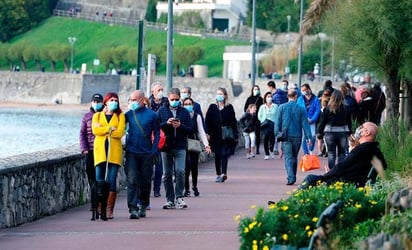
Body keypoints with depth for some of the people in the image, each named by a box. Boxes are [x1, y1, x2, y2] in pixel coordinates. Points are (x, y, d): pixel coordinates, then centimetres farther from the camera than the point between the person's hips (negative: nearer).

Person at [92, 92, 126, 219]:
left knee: (112, 181, -6)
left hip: (114, 151, -1)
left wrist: (103, 129, -3)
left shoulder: (120, 116, 12)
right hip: (100, 151, 1)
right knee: (99, 181, -5)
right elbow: (95, 130, -3)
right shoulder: (97, 116, 15)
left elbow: (120, 132, -5)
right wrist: (110, 129, -7)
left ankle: (109, 210, -5)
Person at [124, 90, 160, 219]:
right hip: (132, 153, 0)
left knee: (145, 182, 9)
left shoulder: (152, 115, 1)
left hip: (147, 154, 0)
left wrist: (154, 149, -2)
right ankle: (133, 209, -14)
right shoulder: (129, 114, 5)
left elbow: (157, 133, 6)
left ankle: (143, 206, 28)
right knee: (132, 181, -10)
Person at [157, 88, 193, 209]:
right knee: (167, 174, 4)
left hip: (180, 147, -1)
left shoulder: (184, 112, 8)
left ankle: (179, 197, -5)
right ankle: (170, 200, 11)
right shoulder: (162, 111, 7)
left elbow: (191, 129, 5)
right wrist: (167, 123, -14)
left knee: (180, 171, -15)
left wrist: (180, 126, -12)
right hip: (166, 146, 1)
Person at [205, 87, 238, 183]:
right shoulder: (212, 107, 7)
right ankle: (218, 174, 15)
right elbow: (207, 121, 5)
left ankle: (224, 173, -20)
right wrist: (208, 133, -3)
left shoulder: (229, 108, 3)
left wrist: (235, 134, 0)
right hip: (215, 136, 2)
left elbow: (233, 121, 4)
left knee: (224, 154, -11)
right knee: (217, 155, 7)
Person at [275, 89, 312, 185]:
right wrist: (308, 137, -1)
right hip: (297, 136, 1)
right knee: (294, 157, 16)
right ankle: (293, 176, 23)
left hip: (286, 136, -1)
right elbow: (305, 124, -2)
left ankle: (291, 177, -22)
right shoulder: (301, 109, -1)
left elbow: (277, 122, 1)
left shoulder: (282, 107, -1)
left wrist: (277, 134, 8)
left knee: (288, 157, -5)